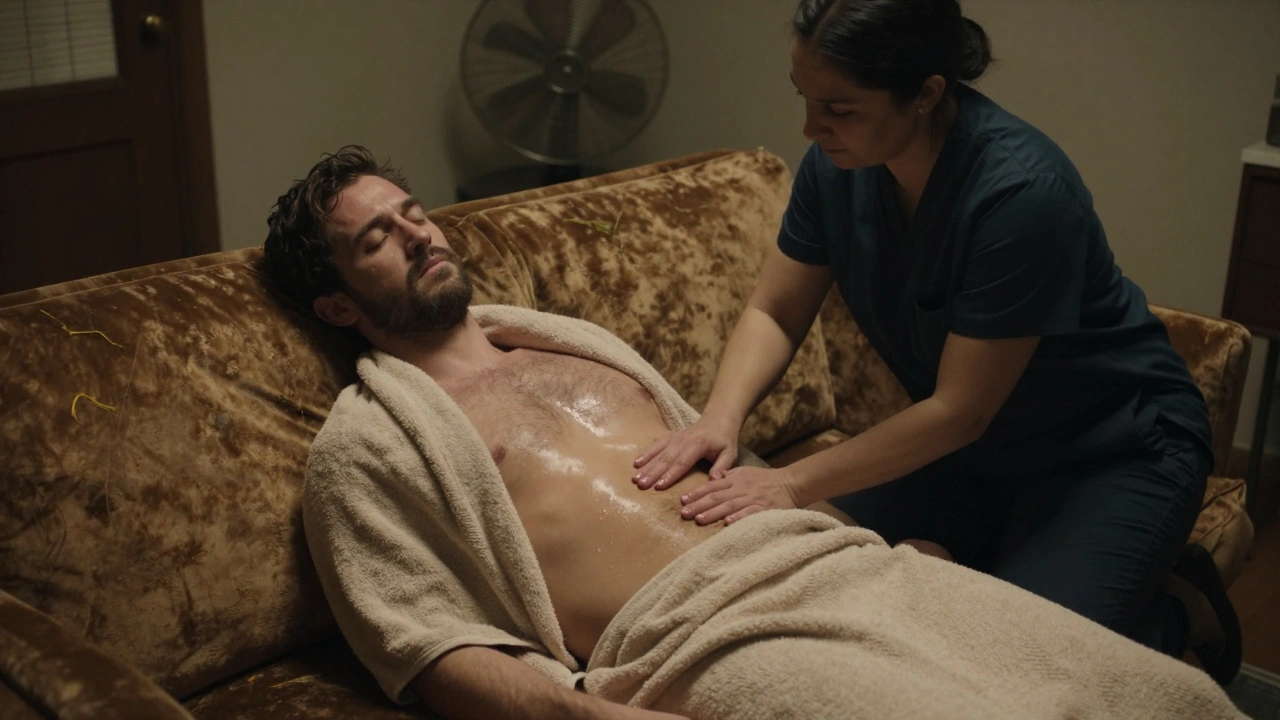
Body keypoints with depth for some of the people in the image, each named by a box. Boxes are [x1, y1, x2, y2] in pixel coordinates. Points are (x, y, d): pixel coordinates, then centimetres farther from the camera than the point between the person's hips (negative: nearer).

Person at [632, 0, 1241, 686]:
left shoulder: (1020, 190, -32)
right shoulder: (837, 165, -13)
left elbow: (960, 410, -28)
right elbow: (774, 313, -3)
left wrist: (795, 484, -29)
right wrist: (720, 418, -22)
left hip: (1114, 449, -6)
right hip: (967, 448, 6)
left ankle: (1178, 609, 11)